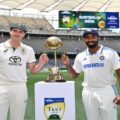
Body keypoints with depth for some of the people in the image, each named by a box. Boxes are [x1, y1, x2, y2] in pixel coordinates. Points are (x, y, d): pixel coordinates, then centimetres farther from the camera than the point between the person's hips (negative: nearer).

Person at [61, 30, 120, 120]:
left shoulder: (110, 53, -6)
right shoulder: (80, 56, 6)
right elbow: (74, 75, 16)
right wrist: (68, 64, -3)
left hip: (107, 91, -3)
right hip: (88, 93, 4)